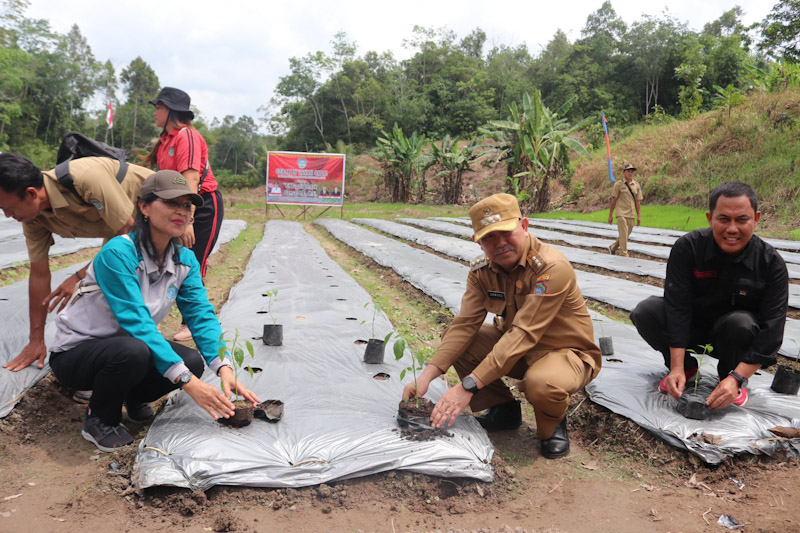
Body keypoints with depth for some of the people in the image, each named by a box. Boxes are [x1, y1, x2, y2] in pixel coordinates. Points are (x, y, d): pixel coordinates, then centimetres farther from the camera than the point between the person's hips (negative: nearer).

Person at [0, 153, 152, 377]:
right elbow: (39, 274, -5)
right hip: (120, 222, 8)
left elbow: (128, 233, -30)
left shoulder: (86, 179, -39)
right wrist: (36, 340, -1)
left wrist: (81, 276, -29)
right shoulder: (33, 217, -13)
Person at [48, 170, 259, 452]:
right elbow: (137, 323, -34)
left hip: (129, 346, 6)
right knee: (133, 351, -37)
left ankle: (134, 398, 12)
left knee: (192, 361, -19)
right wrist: (187, 381, -39)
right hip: (76, 352, -6)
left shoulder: (185, 260, -7)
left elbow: (201, 315, -13)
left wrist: (224, 368, -30)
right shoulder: (118, 253, -28)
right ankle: (100, 418, -6)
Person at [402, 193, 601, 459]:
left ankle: (553, 423, -1)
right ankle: (503, 409, 9)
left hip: (568, 352, -6)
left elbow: (523, 335, -36)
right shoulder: (482, 271, -8)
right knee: (455, 343, -13)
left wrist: (468, 387, -40)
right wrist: (426, 376, -28)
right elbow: (464, 324, -14)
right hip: (519, 351, 6)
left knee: (542, 383, -40)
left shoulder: (553, 268, -29)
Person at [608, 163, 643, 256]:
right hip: (621, 213, -5)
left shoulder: (636, 185, 10)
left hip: (631, 214, 5)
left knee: (626, 234, 11)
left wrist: (639, 216, 7)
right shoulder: (618, 184, -2)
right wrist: (610, 215, -3)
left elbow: (638, 202, 11)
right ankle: (624, 255, -5)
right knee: (623, 234, -10)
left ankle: (613, 248, 31)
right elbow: (613, 200, -1)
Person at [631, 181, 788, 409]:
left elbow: (771, 330, -24)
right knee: (645, 312, -25)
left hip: (733, 337, -1)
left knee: (741, 322, -35)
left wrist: (736, 379, -34)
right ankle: (686, 367, 1)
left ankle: (729, 376, -3)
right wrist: (677, 368, -30)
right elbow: (677, 306, -24)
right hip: (691, 328, 1)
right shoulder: (687, 247, -19)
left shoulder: (772, 264, -20)